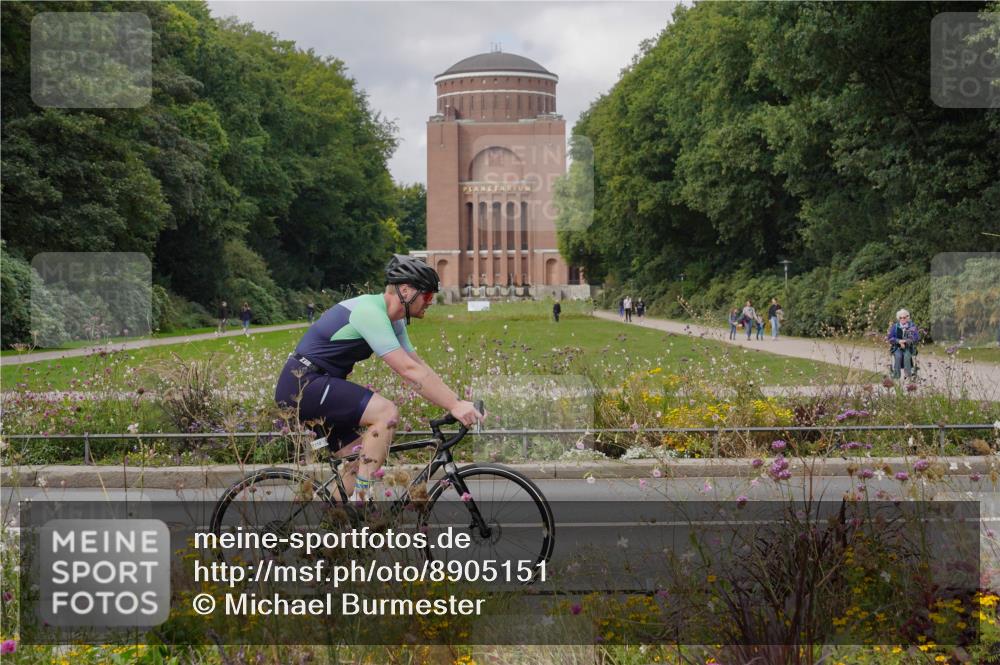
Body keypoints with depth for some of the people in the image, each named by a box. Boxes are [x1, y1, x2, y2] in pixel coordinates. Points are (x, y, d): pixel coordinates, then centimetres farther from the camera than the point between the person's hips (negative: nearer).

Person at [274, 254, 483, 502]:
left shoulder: (393, 320, 10)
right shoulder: (370, 312, -21)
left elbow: (418, 364, 10)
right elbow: (409, 370, -26)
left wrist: (458, 402, 1)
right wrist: (454, 406, -26)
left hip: (307, 387, 10)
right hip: (303, 383, -10)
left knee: (361, 464, 8)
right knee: (387, 413, -23)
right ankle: (362, 498, -18)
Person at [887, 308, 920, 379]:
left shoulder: (912, 326, 0)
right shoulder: (894, 326, 1)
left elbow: (917, 337, -7)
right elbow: (889, 337, -2)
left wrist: (906, 341, -21)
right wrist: (899, 341, -19)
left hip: (908, 347, 0)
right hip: (897, 347, 0)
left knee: (907, 355, -32)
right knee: (898, 356, -31)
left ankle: (908, 375, -26)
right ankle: (896, 376, -28)